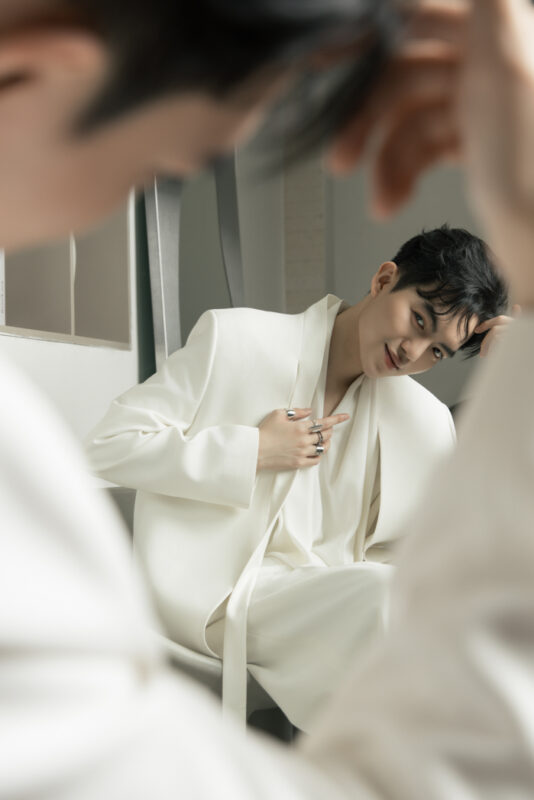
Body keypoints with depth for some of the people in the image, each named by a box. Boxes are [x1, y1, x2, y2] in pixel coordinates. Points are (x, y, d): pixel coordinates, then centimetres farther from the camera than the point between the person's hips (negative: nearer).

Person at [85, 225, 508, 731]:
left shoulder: (427, 422, 12)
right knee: (387, 593, -30)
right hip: (218, 591, -5)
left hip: (333, 590, 5)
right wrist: (255, 452, -11)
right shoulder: (235, 340, -2)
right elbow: (108, 445, -6)